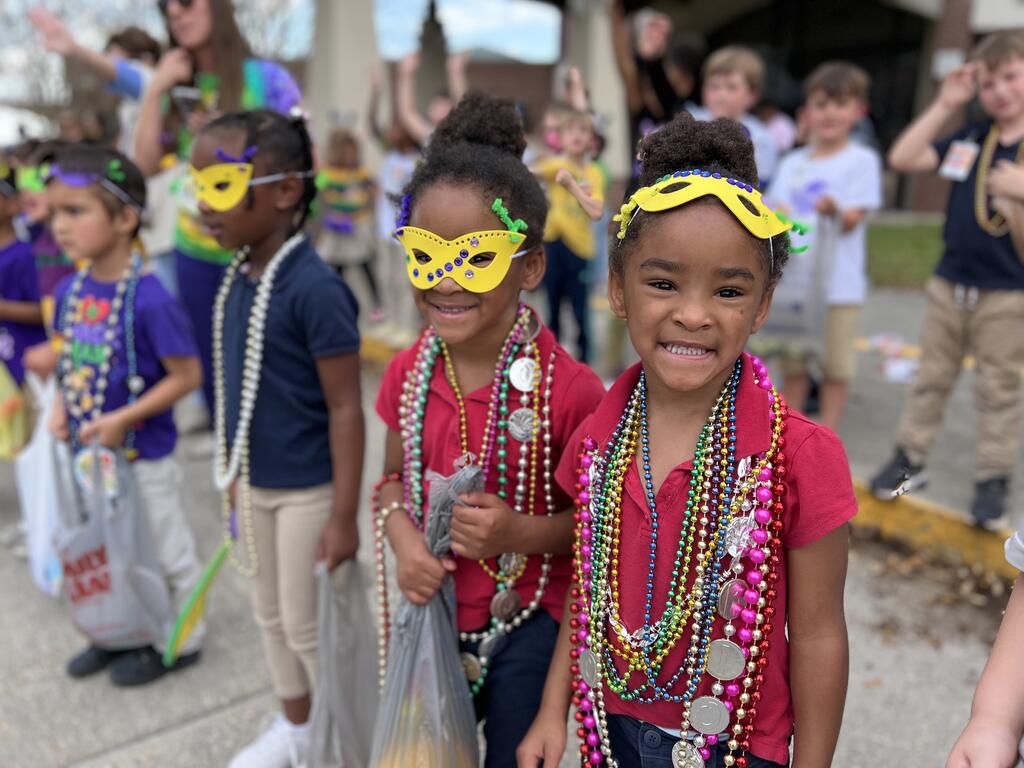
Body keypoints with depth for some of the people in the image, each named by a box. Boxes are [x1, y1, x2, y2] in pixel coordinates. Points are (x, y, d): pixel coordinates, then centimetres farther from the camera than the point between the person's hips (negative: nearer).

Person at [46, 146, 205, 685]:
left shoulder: (148, 298, -24)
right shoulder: (71, 289, -2)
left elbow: (187, 375, -20)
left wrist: (122, 420, -22)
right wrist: (61, 407, -3)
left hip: (143, 456, -7)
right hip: (88, 452, 7)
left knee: (166, 553, 13)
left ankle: (181, 640, 33)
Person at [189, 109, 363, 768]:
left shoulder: (314, 287, -24)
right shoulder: (238, 277, 1)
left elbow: (346, 409, -21)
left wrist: (343, 514, -19)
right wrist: (236, 474, 17)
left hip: (308, 490, -8)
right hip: (255, 485, 8)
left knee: (310, 627, 9)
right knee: (272, 616, 23)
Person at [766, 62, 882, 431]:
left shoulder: (862, 160, -2)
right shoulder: (792, 163, 10)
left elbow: (853, 220, -11)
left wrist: (834, 210, -33)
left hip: (837, 282, -4)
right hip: (792, 279, 4)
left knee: (835, 368, 4)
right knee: (793, 365, 12)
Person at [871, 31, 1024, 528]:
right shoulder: (967, 141, 5)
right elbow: (903, 159, -2)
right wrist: (945, 105, -3)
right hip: (950, 285, 4)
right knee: (931, 378, 13)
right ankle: (910, 458, 26)